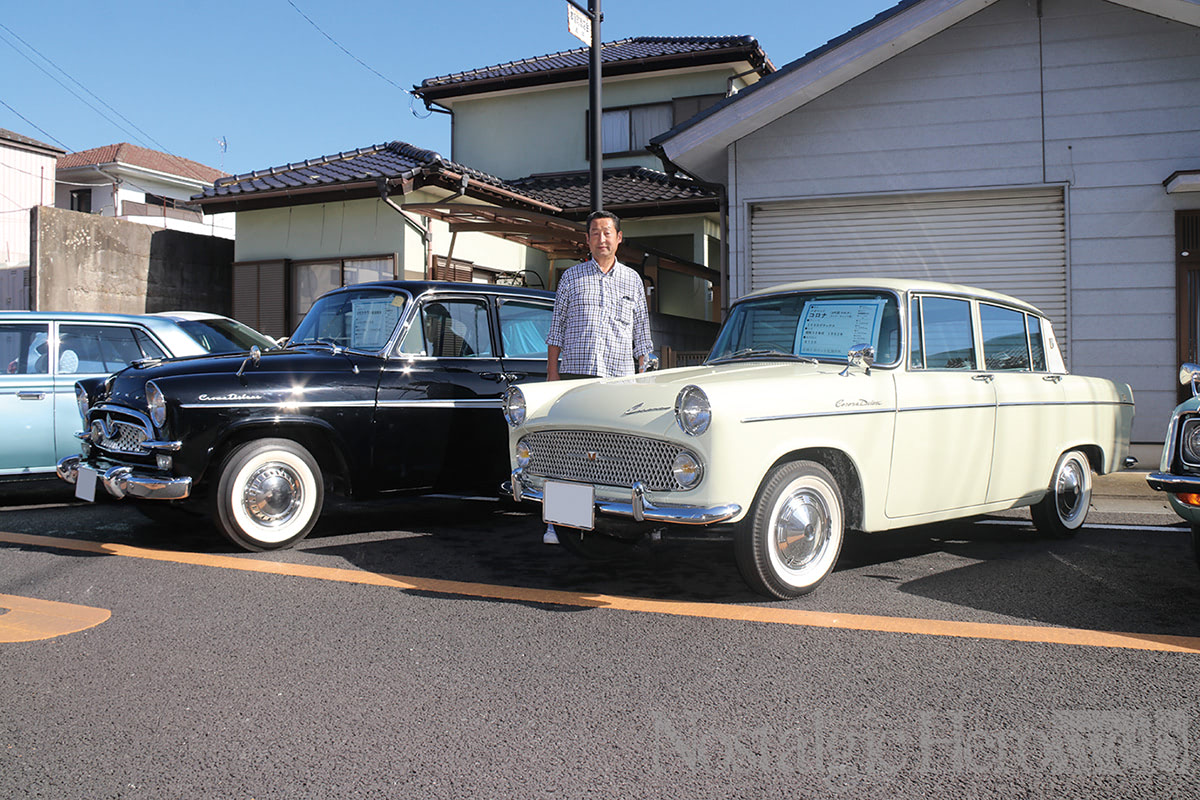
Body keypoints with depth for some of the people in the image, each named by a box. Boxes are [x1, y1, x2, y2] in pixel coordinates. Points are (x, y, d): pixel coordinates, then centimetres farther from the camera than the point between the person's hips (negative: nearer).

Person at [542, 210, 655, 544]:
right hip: (575, 372, -1)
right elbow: (556, 330, 11)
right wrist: (552, 374, 3)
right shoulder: (571, 277, 11)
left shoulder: (632, 280, 14)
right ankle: (557, 521, -1)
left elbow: (642, 335, 16)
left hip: (619, 377, 1)